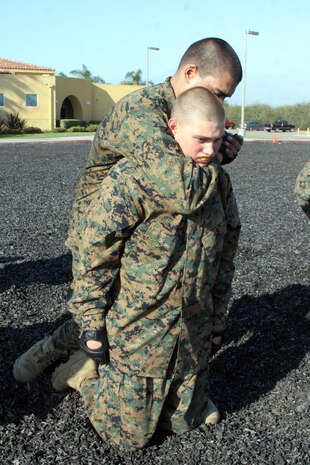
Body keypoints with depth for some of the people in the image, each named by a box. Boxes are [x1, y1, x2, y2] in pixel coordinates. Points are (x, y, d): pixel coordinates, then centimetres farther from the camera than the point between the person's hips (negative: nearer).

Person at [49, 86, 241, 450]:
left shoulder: (218, 179, 2)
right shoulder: (130, 179, -19)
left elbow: (225, 248, 12)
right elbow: (94, 254, -15)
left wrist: (217, 314, 14)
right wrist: (92, 326, -10)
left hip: (194, 334, 6)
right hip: (137, 332, -5)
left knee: (183, 422, 19)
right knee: (128, 435, 8)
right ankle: (85, 371, 29)